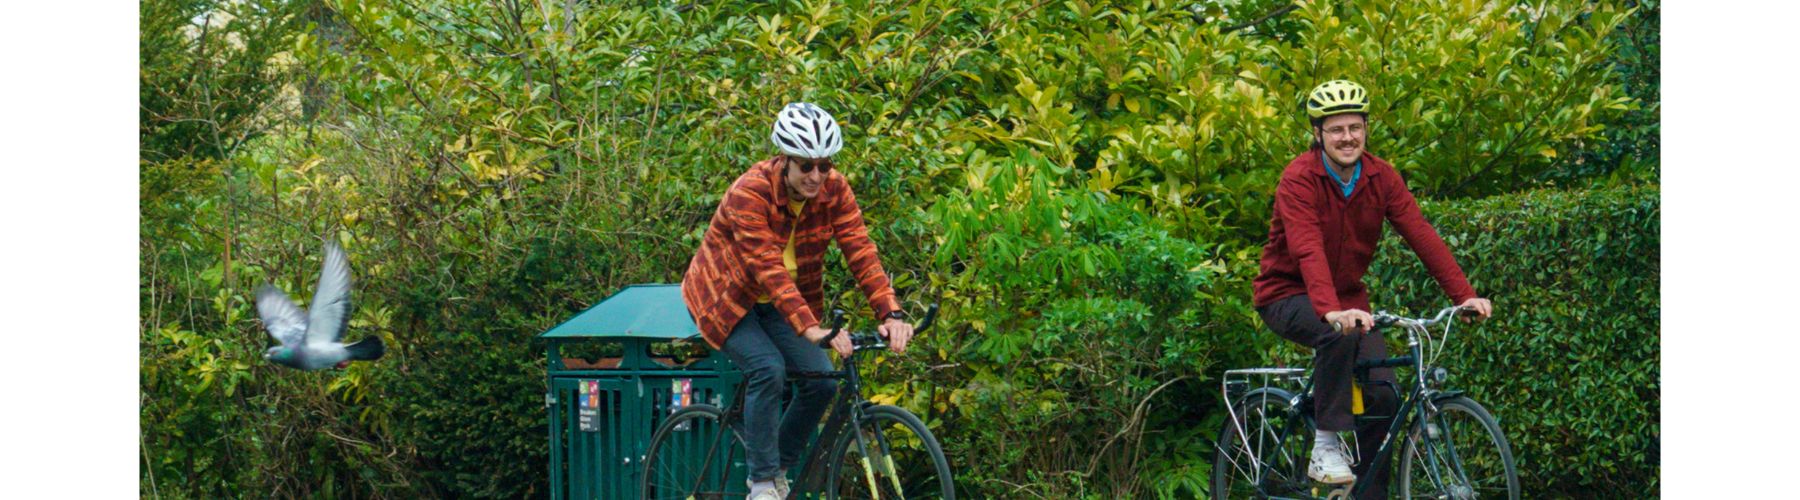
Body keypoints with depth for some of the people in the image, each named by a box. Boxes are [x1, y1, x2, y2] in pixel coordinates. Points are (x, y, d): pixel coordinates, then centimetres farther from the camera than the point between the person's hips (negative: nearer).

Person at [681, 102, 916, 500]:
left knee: (822, 380, -12)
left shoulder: (834, 189, -15)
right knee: (769, 369, -28)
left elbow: (862, 253, -22)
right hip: (728, 298, -5)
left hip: (778, 302, 5)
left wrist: (891, 314, -36)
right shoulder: (749, 193, -29)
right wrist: (810, 328, -49)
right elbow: (768, 269, -39)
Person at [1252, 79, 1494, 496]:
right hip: (1289, 295, -5)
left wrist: (1464, 295, -25)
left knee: (1384, 392, -11)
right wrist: (1331, 311, -50)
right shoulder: (1299, 178, -20)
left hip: (1347, 299, 5)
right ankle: (1326, 446, -23)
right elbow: (1308, 251, -34)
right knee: (1339, 335, -36)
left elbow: (1422, 236, -14)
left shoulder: (1380, 177, -5)